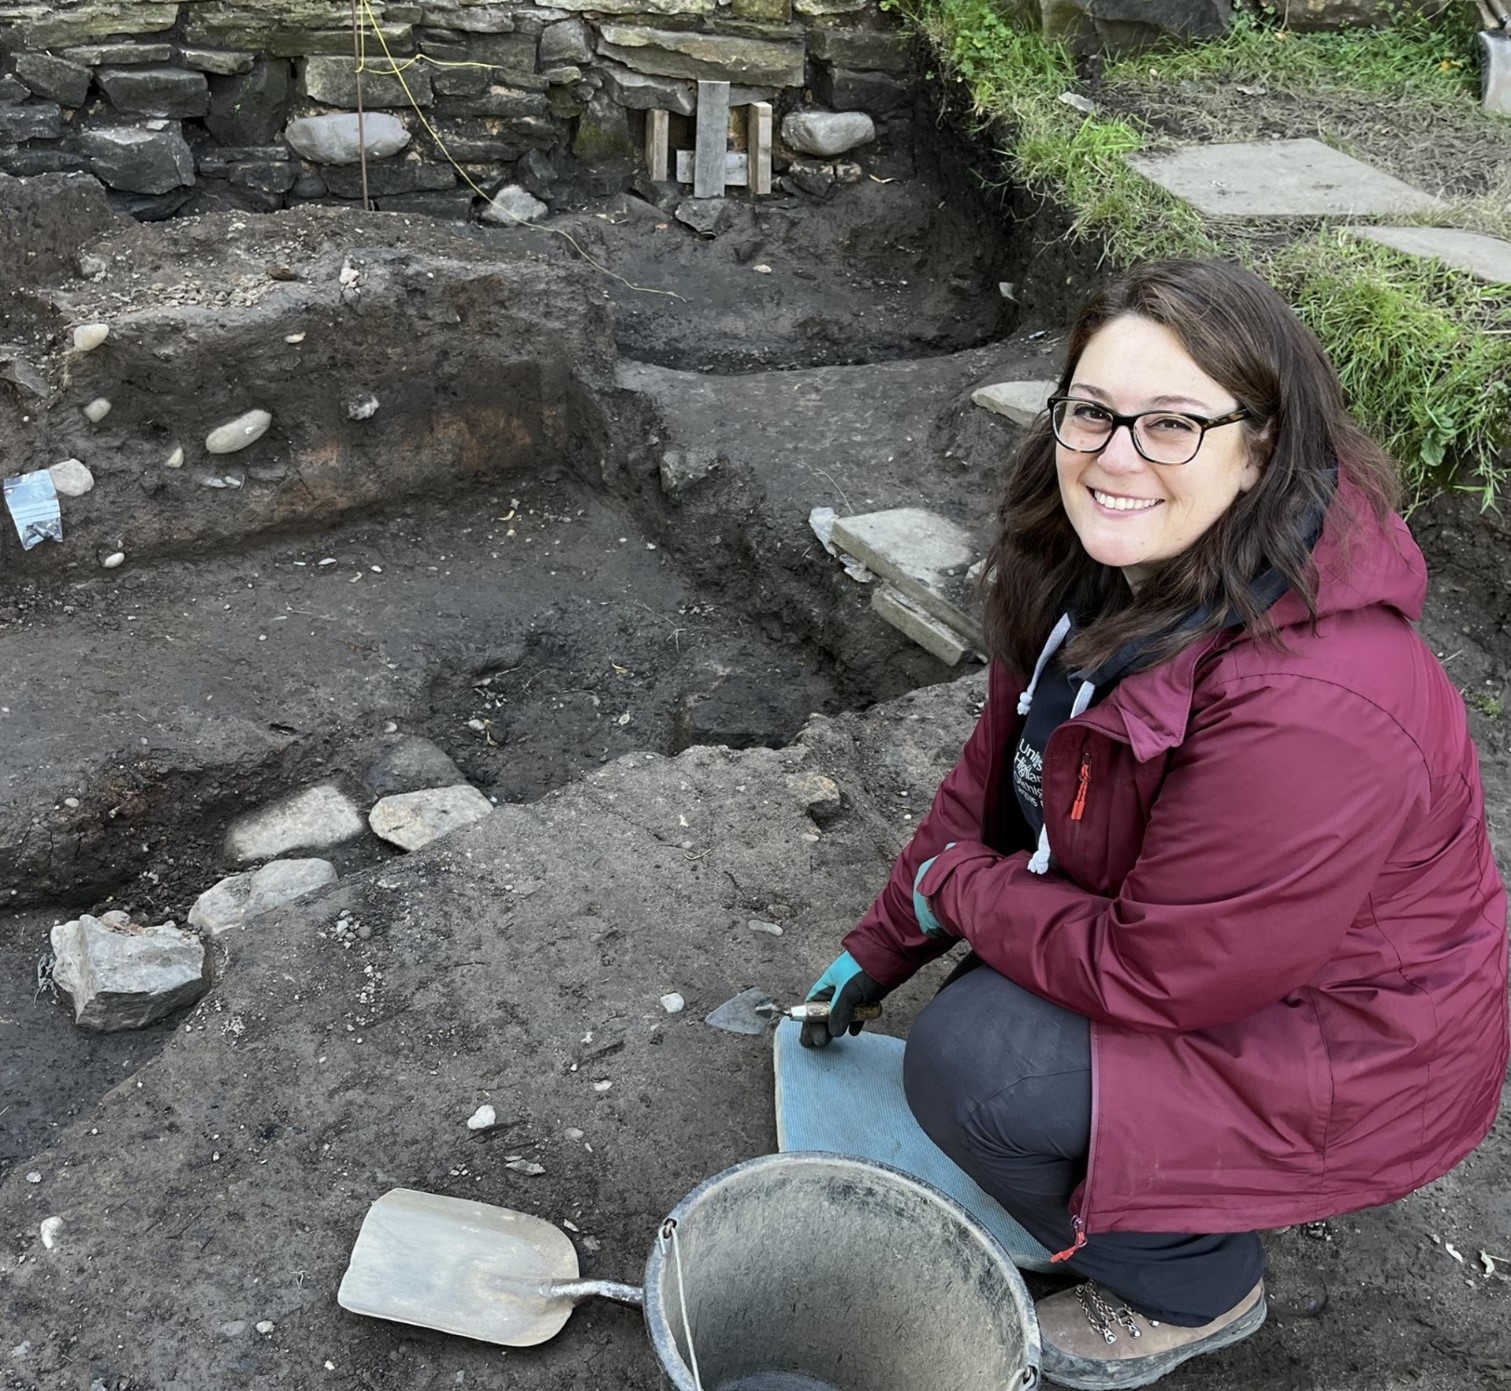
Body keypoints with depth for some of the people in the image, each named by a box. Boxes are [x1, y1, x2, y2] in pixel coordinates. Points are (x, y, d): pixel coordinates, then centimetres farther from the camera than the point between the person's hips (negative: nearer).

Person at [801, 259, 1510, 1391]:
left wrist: (952, 884, -14)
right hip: (1177, 945, 8)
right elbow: (998, 771, 2)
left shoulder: (1311, 706, -37)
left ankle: (1197, 1289, 9)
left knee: (971, 1064, -19)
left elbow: (1157, 974, -29)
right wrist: (880, 951, 7)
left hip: (1352, 1049, -8)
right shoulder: (1103, 573, -9)